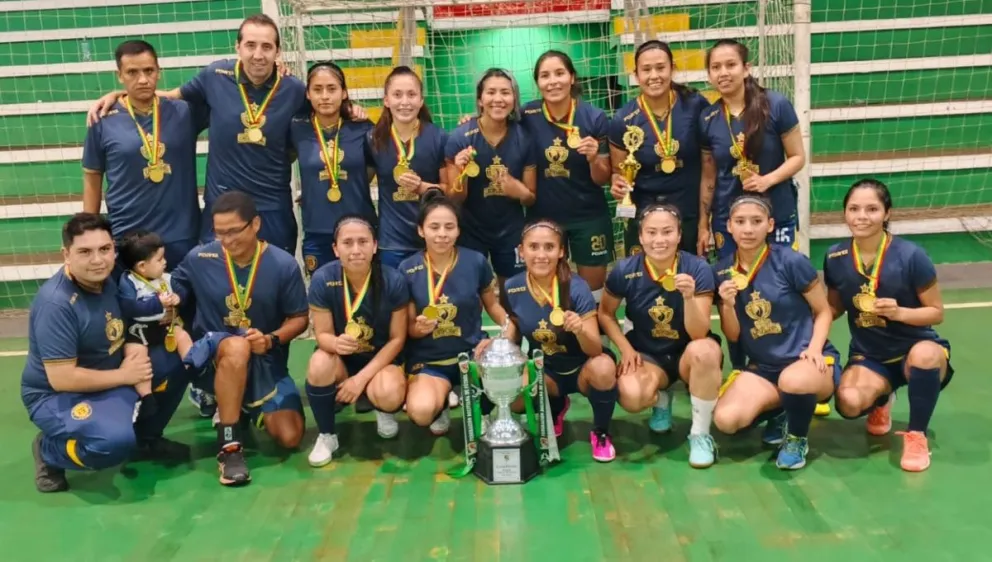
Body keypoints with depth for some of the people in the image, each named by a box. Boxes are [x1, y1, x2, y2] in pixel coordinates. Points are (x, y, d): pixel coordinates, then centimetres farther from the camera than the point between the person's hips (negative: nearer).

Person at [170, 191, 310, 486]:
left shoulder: (284, 264, -10)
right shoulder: (199, 258, -7)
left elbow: (300, 318, -2)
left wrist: (271, 339, -20)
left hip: (265, 362, 2)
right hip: (210, 357, -1)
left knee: (289, 437, -11)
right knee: (237, 347, -40)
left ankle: (241, 405, 20)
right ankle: (228, 445, -27)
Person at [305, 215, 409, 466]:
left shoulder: (394, 281, -18)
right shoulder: (322, 280, -17)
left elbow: (397, 338, -11)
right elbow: (322, 334, -10)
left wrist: (362, 378, -19)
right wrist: (336, 343, -36)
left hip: (382, 358, -1)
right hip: (341, 358, 1)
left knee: (388, 395, -34)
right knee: (319, 364, -34)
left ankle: (384, 411, 9)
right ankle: (326, 435, -6)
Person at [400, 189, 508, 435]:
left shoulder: (476, 261, -6)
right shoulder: (408, 269, -8)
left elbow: (492, 305, 10)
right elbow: (409, 327, -1)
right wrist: (419, 328, -24)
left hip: (473, 350, 1)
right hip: (428, 359, 0)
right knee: (421, 412, -30)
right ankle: (442, 402, 9)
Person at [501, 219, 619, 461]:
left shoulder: (576, 287, -23)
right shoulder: (512, 288, -13)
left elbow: (595, 349, -25)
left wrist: (580, 330, -46)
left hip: (581, 368, -3)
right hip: (543, 371, 3)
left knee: (603, 367, -37)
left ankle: (600, 433, -4)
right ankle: (555, 408, 11)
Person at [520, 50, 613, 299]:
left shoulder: (595, 117, -11)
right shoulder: (527, 116, -9)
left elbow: (602, 179, -4)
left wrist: (594, 158, -25)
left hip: (588, 217, -1)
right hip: (542, 217, 1)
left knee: (593, 289, 12)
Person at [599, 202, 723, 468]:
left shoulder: (698, 269, -18)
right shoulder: (625, 271, -13)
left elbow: (698, 333, -21)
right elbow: (606, 313, 4)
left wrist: (689, 297, -38)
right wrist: (626, 348, -8)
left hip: (688, 353, -1)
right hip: (647, 355, 1)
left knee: (704, 351, -38)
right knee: (631, 398, -30)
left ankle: (700, 434, -14)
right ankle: (661, 398, 12)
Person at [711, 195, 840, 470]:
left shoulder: (791, 261, -12)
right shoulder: (723, 271, 0)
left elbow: (824, 312, -1)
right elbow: (733, 336, 4)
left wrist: (814, 348, -18)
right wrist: (727, 305, -15)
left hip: (808, 361, -4)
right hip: (762, 367, 4)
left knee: (792, 380, -40)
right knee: (725, 420, -20)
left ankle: (797, 437, -4)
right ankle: (780, 411, 13)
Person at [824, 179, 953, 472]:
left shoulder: (910, 255, -17)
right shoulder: (835, 258, -7)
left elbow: (936, 312, -8)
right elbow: (834, 308, 8)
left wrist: (899, 312, -28)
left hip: (914, 350, -2)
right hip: (868, 357, 2)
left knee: (925, 354, -40)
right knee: (849, 403, -29)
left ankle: (916, 435, -12)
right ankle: (881, 400, 14)